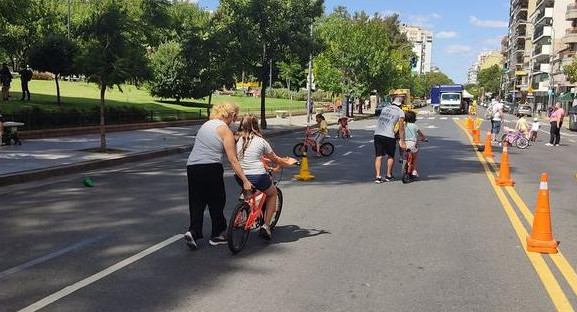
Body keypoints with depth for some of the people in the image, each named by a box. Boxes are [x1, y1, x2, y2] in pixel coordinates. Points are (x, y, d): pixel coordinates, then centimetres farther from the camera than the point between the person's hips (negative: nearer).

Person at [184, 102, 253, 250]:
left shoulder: (206, 124, 18)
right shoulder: (225, 130, -5)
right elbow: (233, 161, -10)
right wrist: (245, 181, -9)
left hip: (191, 166, 6)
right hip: (210, 168, -6)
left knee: (196, 201, 14)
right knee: (216, 201, 11)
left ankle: (193, 231, -2)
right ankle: (216, 235, 20)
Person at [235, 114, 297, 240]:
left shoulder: (237, 140, 7)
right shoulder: (260, 141, -1)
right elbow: (274, 159, 10)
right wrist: (287, 163, 29)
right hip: (258, 177, -4)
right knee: (273, 193, 24)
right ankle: (266, 225, 14)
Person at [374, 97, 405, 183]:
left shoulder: (384, 109, 20)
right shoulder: (400, 112, 5)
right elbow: (401, 128, -1)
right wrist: (402, 142, 0)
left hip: (377, 134, 4)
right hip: (389, 136, -4)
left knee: (378, 156, 6)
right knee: (391, 156, 16)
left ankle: (378, 176, 0)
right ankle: (388, 175, 19)